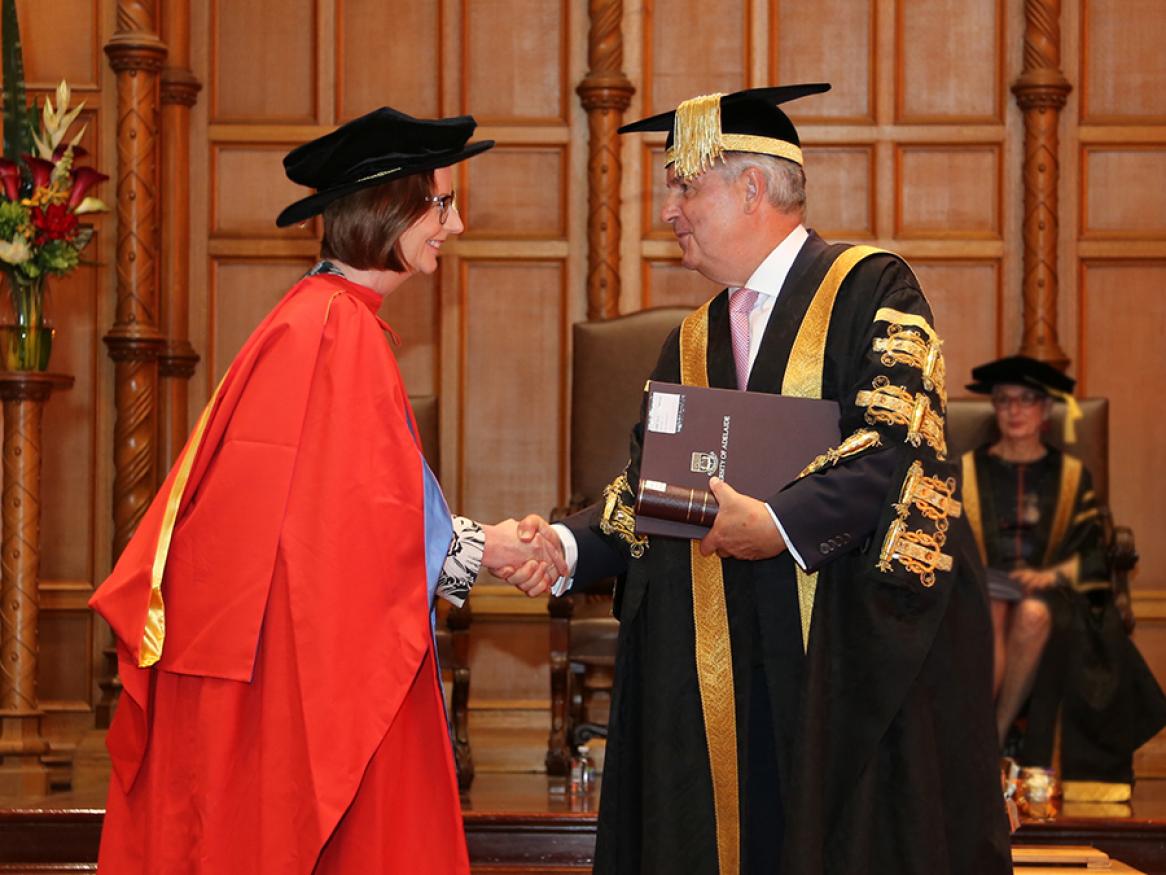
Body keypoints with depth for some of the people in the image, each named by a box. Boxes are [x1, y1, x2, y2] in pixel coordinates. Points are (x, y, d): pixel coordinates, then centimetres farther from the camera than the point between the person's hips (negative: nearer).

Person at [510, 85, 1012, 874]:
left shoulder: (871, 291, -3)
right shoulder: (693, 347, 17)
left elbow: (901, 446, -16)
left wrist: (782, 525, -23)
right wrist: (569, 546, -6)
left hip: (861, 652, -5)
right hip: (733, 679, 6)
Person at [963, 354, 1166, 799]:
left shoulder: (1071, 476, 14)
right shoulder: (969, 471, 16)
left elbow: (1091, 551, 6)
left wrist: (1051, 575, -13)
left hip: (1050, 591, 0)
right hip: (981, 588, 0)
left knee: (1033, 614, -38)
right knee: (990, 615, -37)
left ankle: (996, 738, -30)